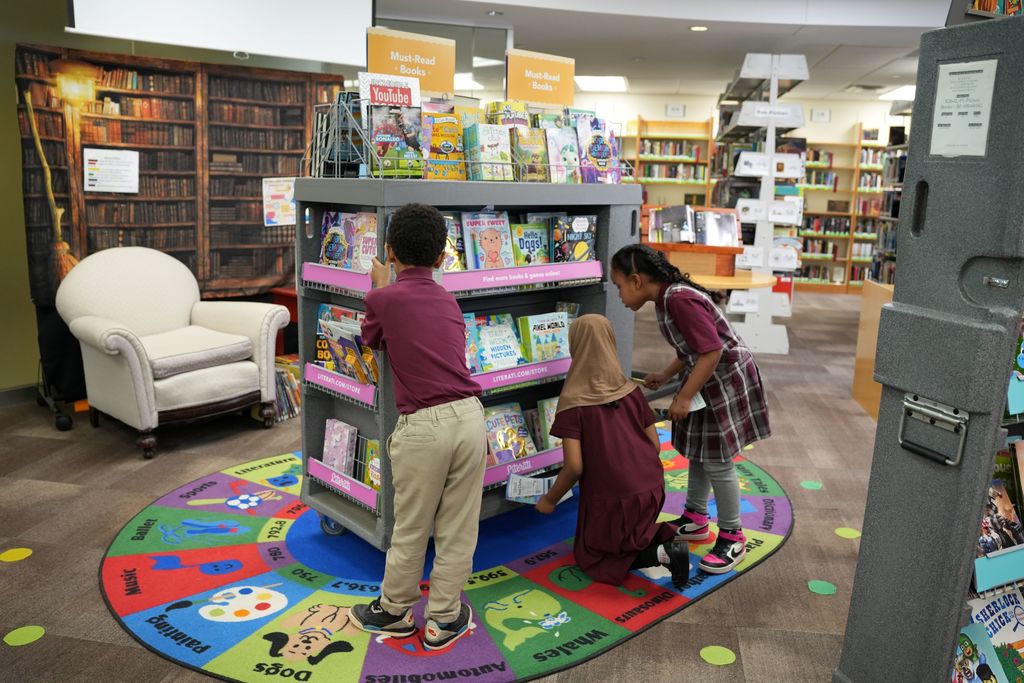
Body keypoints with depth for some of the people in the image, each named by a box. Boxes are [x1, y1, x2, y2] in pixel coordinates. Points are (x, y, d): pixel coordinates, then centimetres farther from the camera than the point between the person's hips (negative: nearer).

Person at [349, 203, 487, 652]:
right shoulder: (448, 301, 12)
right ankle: (444, 619, 28)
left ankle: (394, 612, 34)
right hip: (470, 417, 4)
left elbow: (372, 340, 18)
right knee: (458, 528, 14)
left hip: (424, 426, -4)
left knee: (411, 530, 14)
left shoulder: (384, 299, -1)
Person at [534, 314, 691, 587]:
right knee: (632, 540, 33)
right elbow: (655, 446, 6)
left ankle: (662, 553, -6)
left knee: (591, 556, 18)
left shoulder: (573, 401, -13)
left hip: (610, 496, -6)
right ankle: (667, 539, 3)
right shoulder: (632, 390, 2)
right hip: (650, 488, 6)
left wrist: (550, 499, 0)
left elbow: (574, 466, -16)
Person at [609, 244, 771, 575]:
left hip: (727, 379, -10)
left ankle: (732, 537, 14)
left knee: (717, 461, -2)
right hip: (706, 378, 10)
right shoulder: (667, 298, 4)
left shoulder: (680, 299, -27)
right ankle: (695, 520, 33)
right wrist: (665, 376, 9)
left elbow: (712, 351, -28)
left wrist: (684, 397, -24)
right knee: (698, 451, 18)